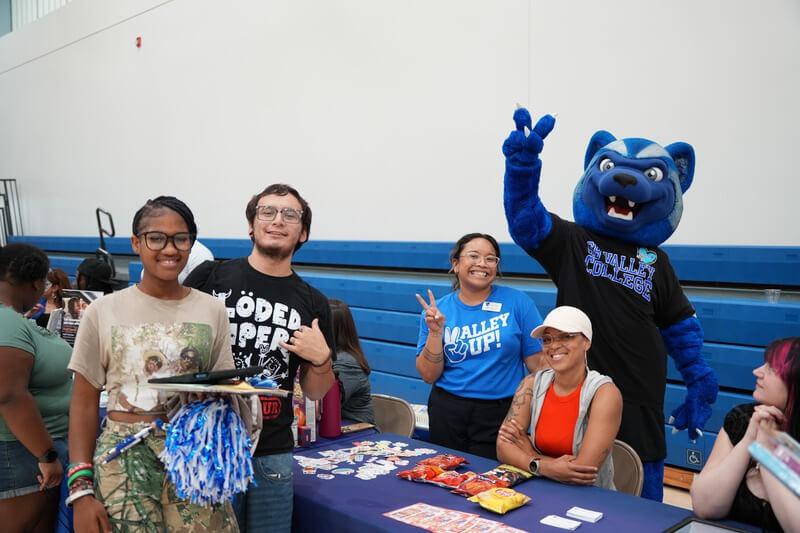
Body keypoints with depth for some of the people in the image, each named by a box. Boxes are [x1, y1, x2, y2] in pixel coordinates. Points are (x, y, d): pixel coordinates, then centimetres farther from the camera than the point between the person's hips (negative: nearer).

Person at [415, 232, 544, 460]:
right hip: (447, 410, 2)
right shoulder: (437, 309, 0)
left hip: (501, 411, -1)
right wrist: (435, 332, -13)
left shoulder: (517, 302, -5)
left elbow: (538, 362, -2)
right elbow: (428, 375, 0)